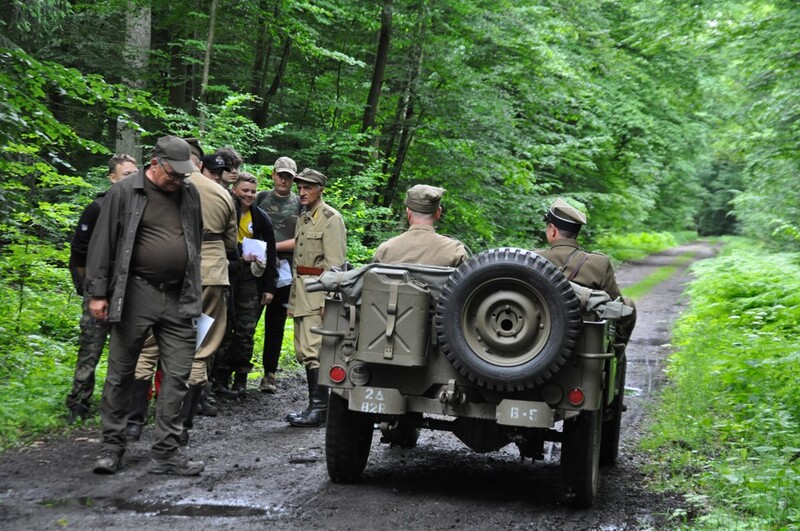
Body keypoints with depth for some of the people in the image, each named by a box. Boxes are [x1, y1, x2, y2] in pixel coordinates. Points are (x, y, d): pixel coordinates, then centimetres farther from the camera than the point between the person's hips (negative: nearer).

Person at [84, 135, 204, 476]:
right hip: (136, 295, -4)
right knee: (120, 374, 4)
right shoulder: (124, 193, -3)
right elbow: (103, 244, -3)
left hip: (178, 299, 4)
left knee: (177, 376, 1)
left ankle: (166, 452, 7)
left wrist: (195, 294, 17)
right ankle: (112, 446, 16)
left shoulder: (190, 195, 11)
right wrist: (97, 292, -6)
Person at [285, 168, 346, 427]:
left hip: (318, 290, -9)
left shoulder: (331, 218, -8)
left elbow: (335, 263, -14)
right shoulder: (303, 218, 18)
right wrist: (293, 298, 19)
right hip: (300, 290, 9)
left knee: (312, 350, -14)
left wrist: (327, 299, -21)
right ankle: (315, 405, 16)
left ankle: (319, 407, -11)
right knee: (304, 351, 10)